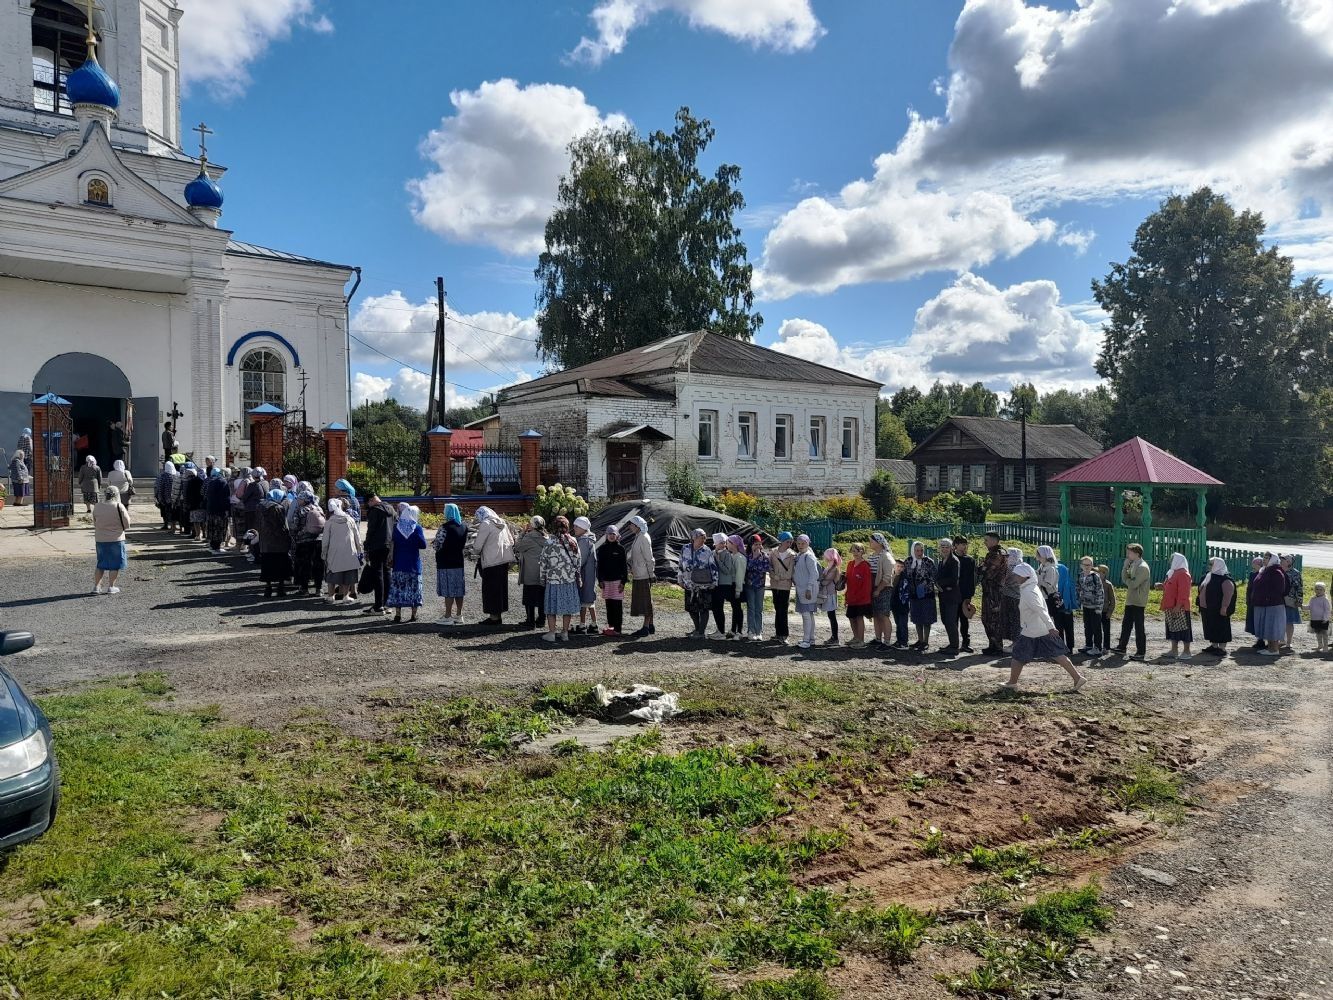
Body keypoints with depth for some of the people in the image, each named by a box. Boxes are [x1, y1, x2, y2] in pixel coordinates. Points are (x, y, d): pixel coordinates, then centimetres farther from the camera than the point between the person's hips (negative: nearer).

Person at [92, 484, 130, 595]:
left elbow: (95, 524, 9)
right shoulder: (119, 507, -12)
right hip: (116, 539, -4)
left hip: (100, 540, 4)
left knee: (101, 564, 16)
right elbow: (127, 524, -8)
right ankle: (111, 587, 9)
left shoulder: (97, 507, 1)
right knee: (115, 564, 7)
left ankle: (96, 586, 16)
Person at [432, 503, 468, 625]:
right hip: (459, 561, 7)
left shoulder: (445, 528, -17)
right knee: (458, 590, 12)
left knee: (448, 591, -4)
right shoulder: (464, 527, 4)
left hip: (446, 563, -7)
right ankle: (459, 615, 20)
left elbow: (438, 545, -15)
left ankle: (448, 617, 0)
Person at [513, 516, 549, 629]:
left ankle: (531, 621, 3)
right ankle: (541, 619, 21)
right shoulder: (546, 538, 4)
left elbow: (517, 547, -7)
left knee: (529, 598, 1)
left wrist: (523, 533, -2)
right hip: (542, 573, 6)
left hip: (530, 574, -6)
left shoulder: (530, 538, -16)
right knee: (541, 596, 13)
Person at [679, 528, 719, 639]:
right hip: (689, 585, 4)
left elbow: (713, 567, -3)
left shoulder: (707, 551, -6)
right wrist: (680, 579, 14)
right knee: (691, 608, 11)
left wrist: (714, 581, -4)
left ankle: (701, 632, 10)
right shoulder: (685, 549, 2)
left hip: (704, 585, -4)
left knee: (703, 609, 0)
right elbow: (681, 565, 12)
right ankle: (697, 628, 30)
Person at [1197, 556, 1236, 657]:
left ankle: (1222, 648, 4)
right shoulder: (1207, 576, 13)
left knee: (1220, 628, -2)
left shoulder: (1225, 579, -13)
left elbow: (1228, 594, -19)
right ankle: (1214, 646, 24)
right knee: (1211, 628, 14)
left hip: (1218, 610, -9)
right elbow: (1202, 591, 19)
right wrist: (1200, 606, 19)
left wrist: (1224, 607, -23)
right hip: (1207, 609, 9)